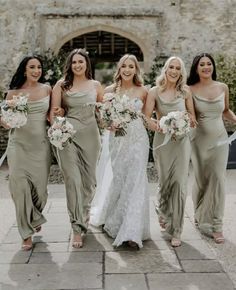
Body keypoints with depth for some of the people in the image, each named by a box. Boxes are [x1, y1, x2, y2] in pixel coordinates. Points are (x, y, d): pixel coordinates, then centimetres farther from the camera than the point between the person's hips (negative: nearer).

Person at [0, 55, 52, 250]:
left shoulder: (47, 89, 5)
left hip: (41, 145, 2)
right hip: (19, 144, -2)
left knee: (40, 186, 5)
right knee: (20, 186, -7)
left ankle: (34, 218, 39)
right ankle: (27, 233, 9)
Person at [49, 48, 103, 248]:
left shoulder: (96, 85, 10)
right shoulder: (61, 85, 4)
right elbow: (54, 111, 0)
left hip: (90, 136, 3)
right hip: (68, 136, -2)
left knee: (89, 180, 10)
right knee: (73, 180, -9)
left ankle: (83, 214, 36)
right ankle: (77, 228, -2)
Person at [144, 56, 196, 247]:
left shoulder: (185, 91, 4)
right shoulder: (155, 92, -1)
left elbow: (192, 116, 11)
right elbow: (146, 118, -6)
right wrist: (160, 127, -23)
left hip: (182, 142, 1)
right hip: (162, 141, 0)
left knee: (180, 184, -5)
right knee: (165, 182, 10)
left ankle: (176, 231, 6)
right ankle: (163, 210, 45)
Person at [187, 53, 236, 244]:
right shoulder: (191, 90, -5)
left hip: (220, 139, 1)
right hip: (199, 140, -1)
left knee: (218, 180, -2)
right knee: (201, 180, 10)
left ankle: (216, 225, 6)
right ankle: (200, 217, 31)